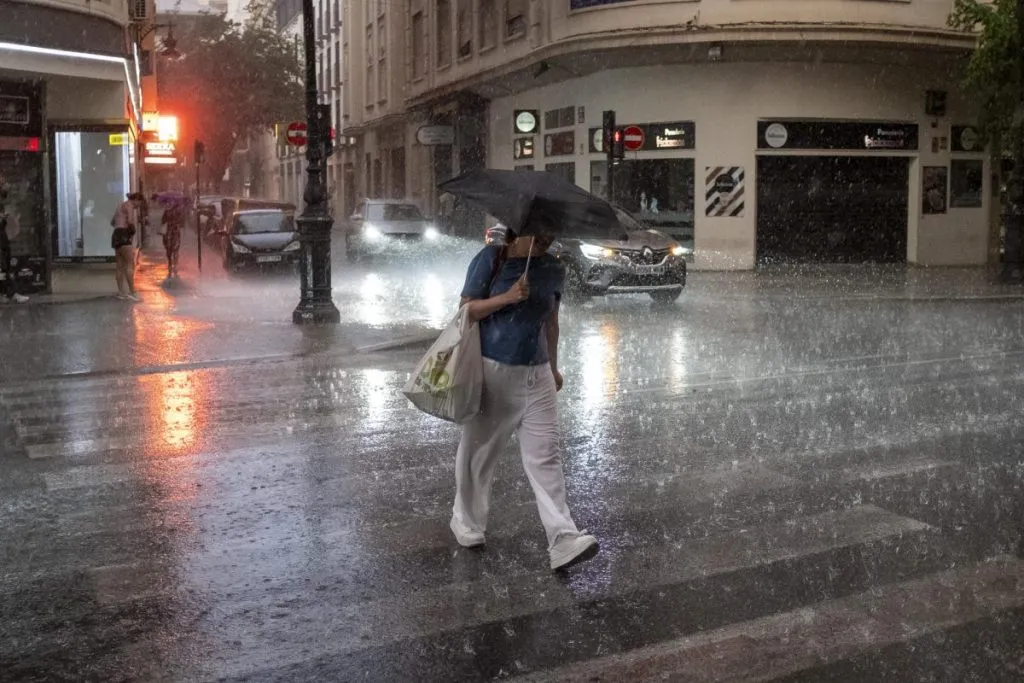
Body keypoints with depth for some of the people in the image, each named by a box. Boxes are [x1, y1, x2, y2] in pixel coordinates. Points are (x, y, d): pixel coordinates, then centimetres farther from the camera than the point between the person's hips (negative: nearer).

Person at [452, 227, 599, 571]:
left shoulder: (553, 269, 6)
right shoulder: (492, 258, -6)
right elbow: (466, 309, -6)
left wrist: (553, 367, 20)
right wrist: (507, 297, -20)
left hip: (536, 375, 3)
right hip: (492, 373, -3)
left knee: (546, 455, -3)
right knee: (478, 453, 9)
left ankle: (564, 540, -6)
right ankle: (467, 523, 30)